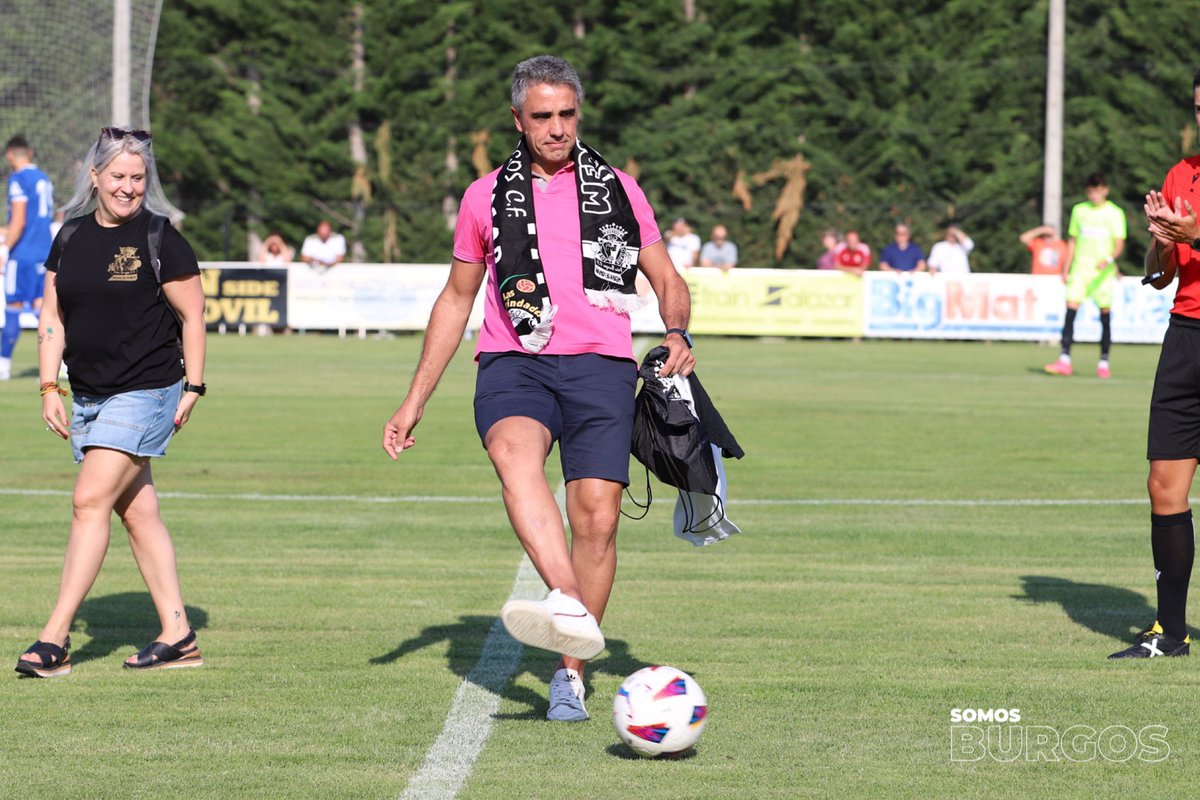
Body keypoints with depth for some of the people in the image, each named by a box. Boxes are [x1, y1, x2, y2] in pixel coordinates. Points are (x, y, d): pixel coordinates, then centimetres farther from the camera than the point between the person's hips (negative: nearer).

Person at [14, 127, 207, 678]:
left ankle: (55, 638, -13)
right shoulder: (72, 236, 9)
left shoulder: (159, 238, -7)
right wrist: (49, 388, 7)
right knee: (138, 512, 8)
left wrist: (192, 387, -5)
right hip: (89, 397, 6)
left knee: (91, 502, -13)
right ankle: (177, 636, 14)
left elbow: (192, 315, -2)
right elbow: (52, 315, 13)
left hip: (145, 394, -6)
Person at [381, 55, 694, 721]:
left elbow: (666, 279, 20)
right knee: (514, 454, -33)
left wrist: (677, 333, -3)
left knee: (597, 517, -10)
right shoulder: (487, 196, 16)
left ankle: (571, 672, 5)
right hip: (514, 365, 0)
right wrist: (415, 400, 21)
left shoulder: (617, 191, 14)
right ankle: (570, 608, -51)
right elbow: (455, 299, 23)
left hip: (600, 366, 0)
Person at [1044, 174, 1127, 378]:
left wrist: (1109, 259, -23)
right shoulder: (1079, 210, 11)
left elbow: (1119, 244, -4)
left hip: (1103, 271, -2)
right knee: (1070, 309, -10)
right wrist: (1066, 269, 10)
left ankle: (1103, 363, 8)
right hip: (1080, 269, 2)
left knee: (1105, 314, -1)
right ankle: (1064, 360, -12)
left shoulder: (1115, 213, 1)